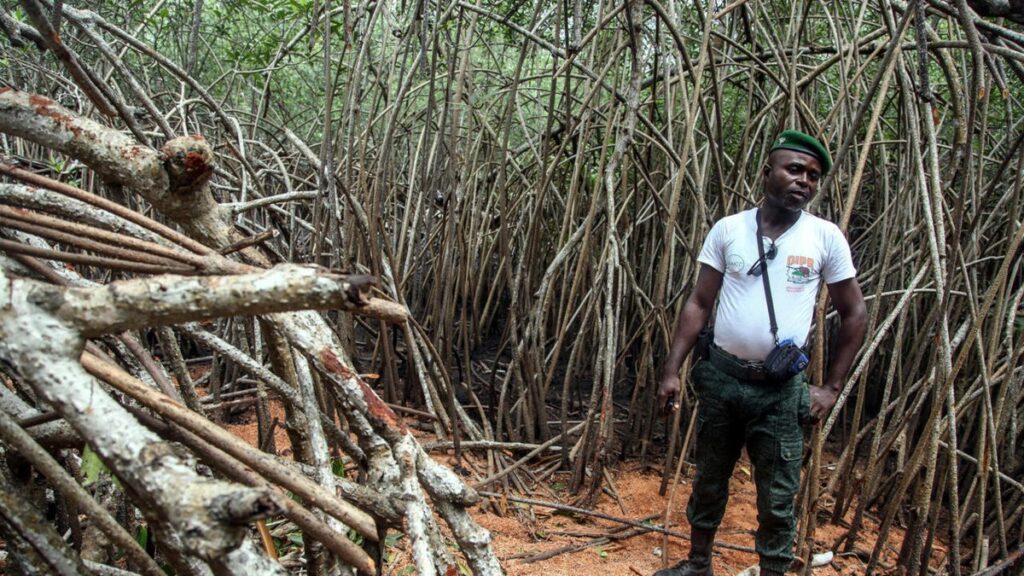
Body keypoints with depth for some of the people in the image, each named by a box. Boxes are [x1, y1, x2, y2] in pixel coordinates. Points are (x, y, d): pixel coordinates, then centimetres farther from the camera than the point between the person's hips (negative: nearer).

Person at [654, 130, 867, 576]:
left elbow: (854, 314, 4)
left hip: (780, 390, -1)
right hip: (721, 377, 2)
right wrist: (672, 369, -5)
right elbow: (699, 303, 1)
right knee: (708, 483, 18)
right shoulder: (728, 228, -2)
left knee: (777, 501, 6)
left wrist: (832, 387, 1)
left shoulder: (826, 237, -3)